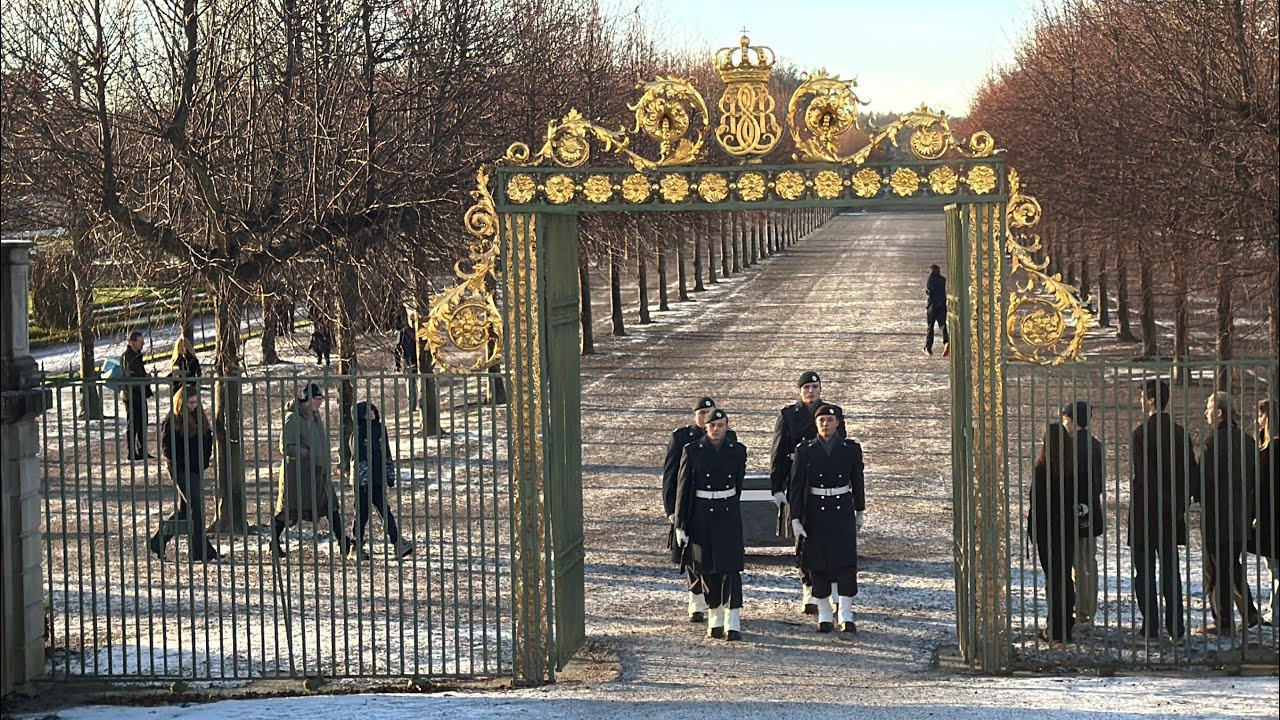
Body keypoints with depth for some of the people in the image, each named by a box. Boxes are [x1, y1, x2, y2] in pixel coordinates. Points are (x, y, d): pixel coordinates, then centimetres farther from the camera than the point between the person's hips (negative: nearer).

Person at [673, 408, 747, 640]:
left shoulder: (737, 451, 1)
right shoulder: (692, 451, -4)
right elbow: (683, 488, -2)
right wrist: (680, 525, -4)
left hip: (728, 515, 0)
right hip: (702, 516, 0)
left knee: (731, 568, -8)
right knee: (708, 570, 6)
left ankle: (733, 624, -10)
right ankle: (715, 621, 19)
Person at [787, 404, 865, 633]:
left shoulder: (851, 449, 0)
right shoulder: (805, 451, -3)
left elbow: (857, 482, 11)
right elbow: (796, 486, -3)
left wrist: (859, 512, 15)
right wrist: (795, 519, -7)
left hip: (843, 512, 0)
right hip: (815, 514, 0)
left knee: (846, 562, -9)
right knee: (818, 565, 3)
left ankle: (846, 615, -5)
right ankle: (824, 615, 15)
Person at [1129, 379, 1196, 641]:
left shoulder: (1142, 433, -13)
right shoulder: (1180, 433, 5)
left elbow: (1144, 475, -18)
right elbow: (1192, 473, 6)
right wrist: (1178, 504, 9)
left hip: (1145, 513, -6)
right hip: (1172, 518, 6)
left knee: (1145, 573, 0)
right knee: (1171, 571, 10)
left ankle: (1151, 627, -1)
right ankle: (1176, 628, 10)